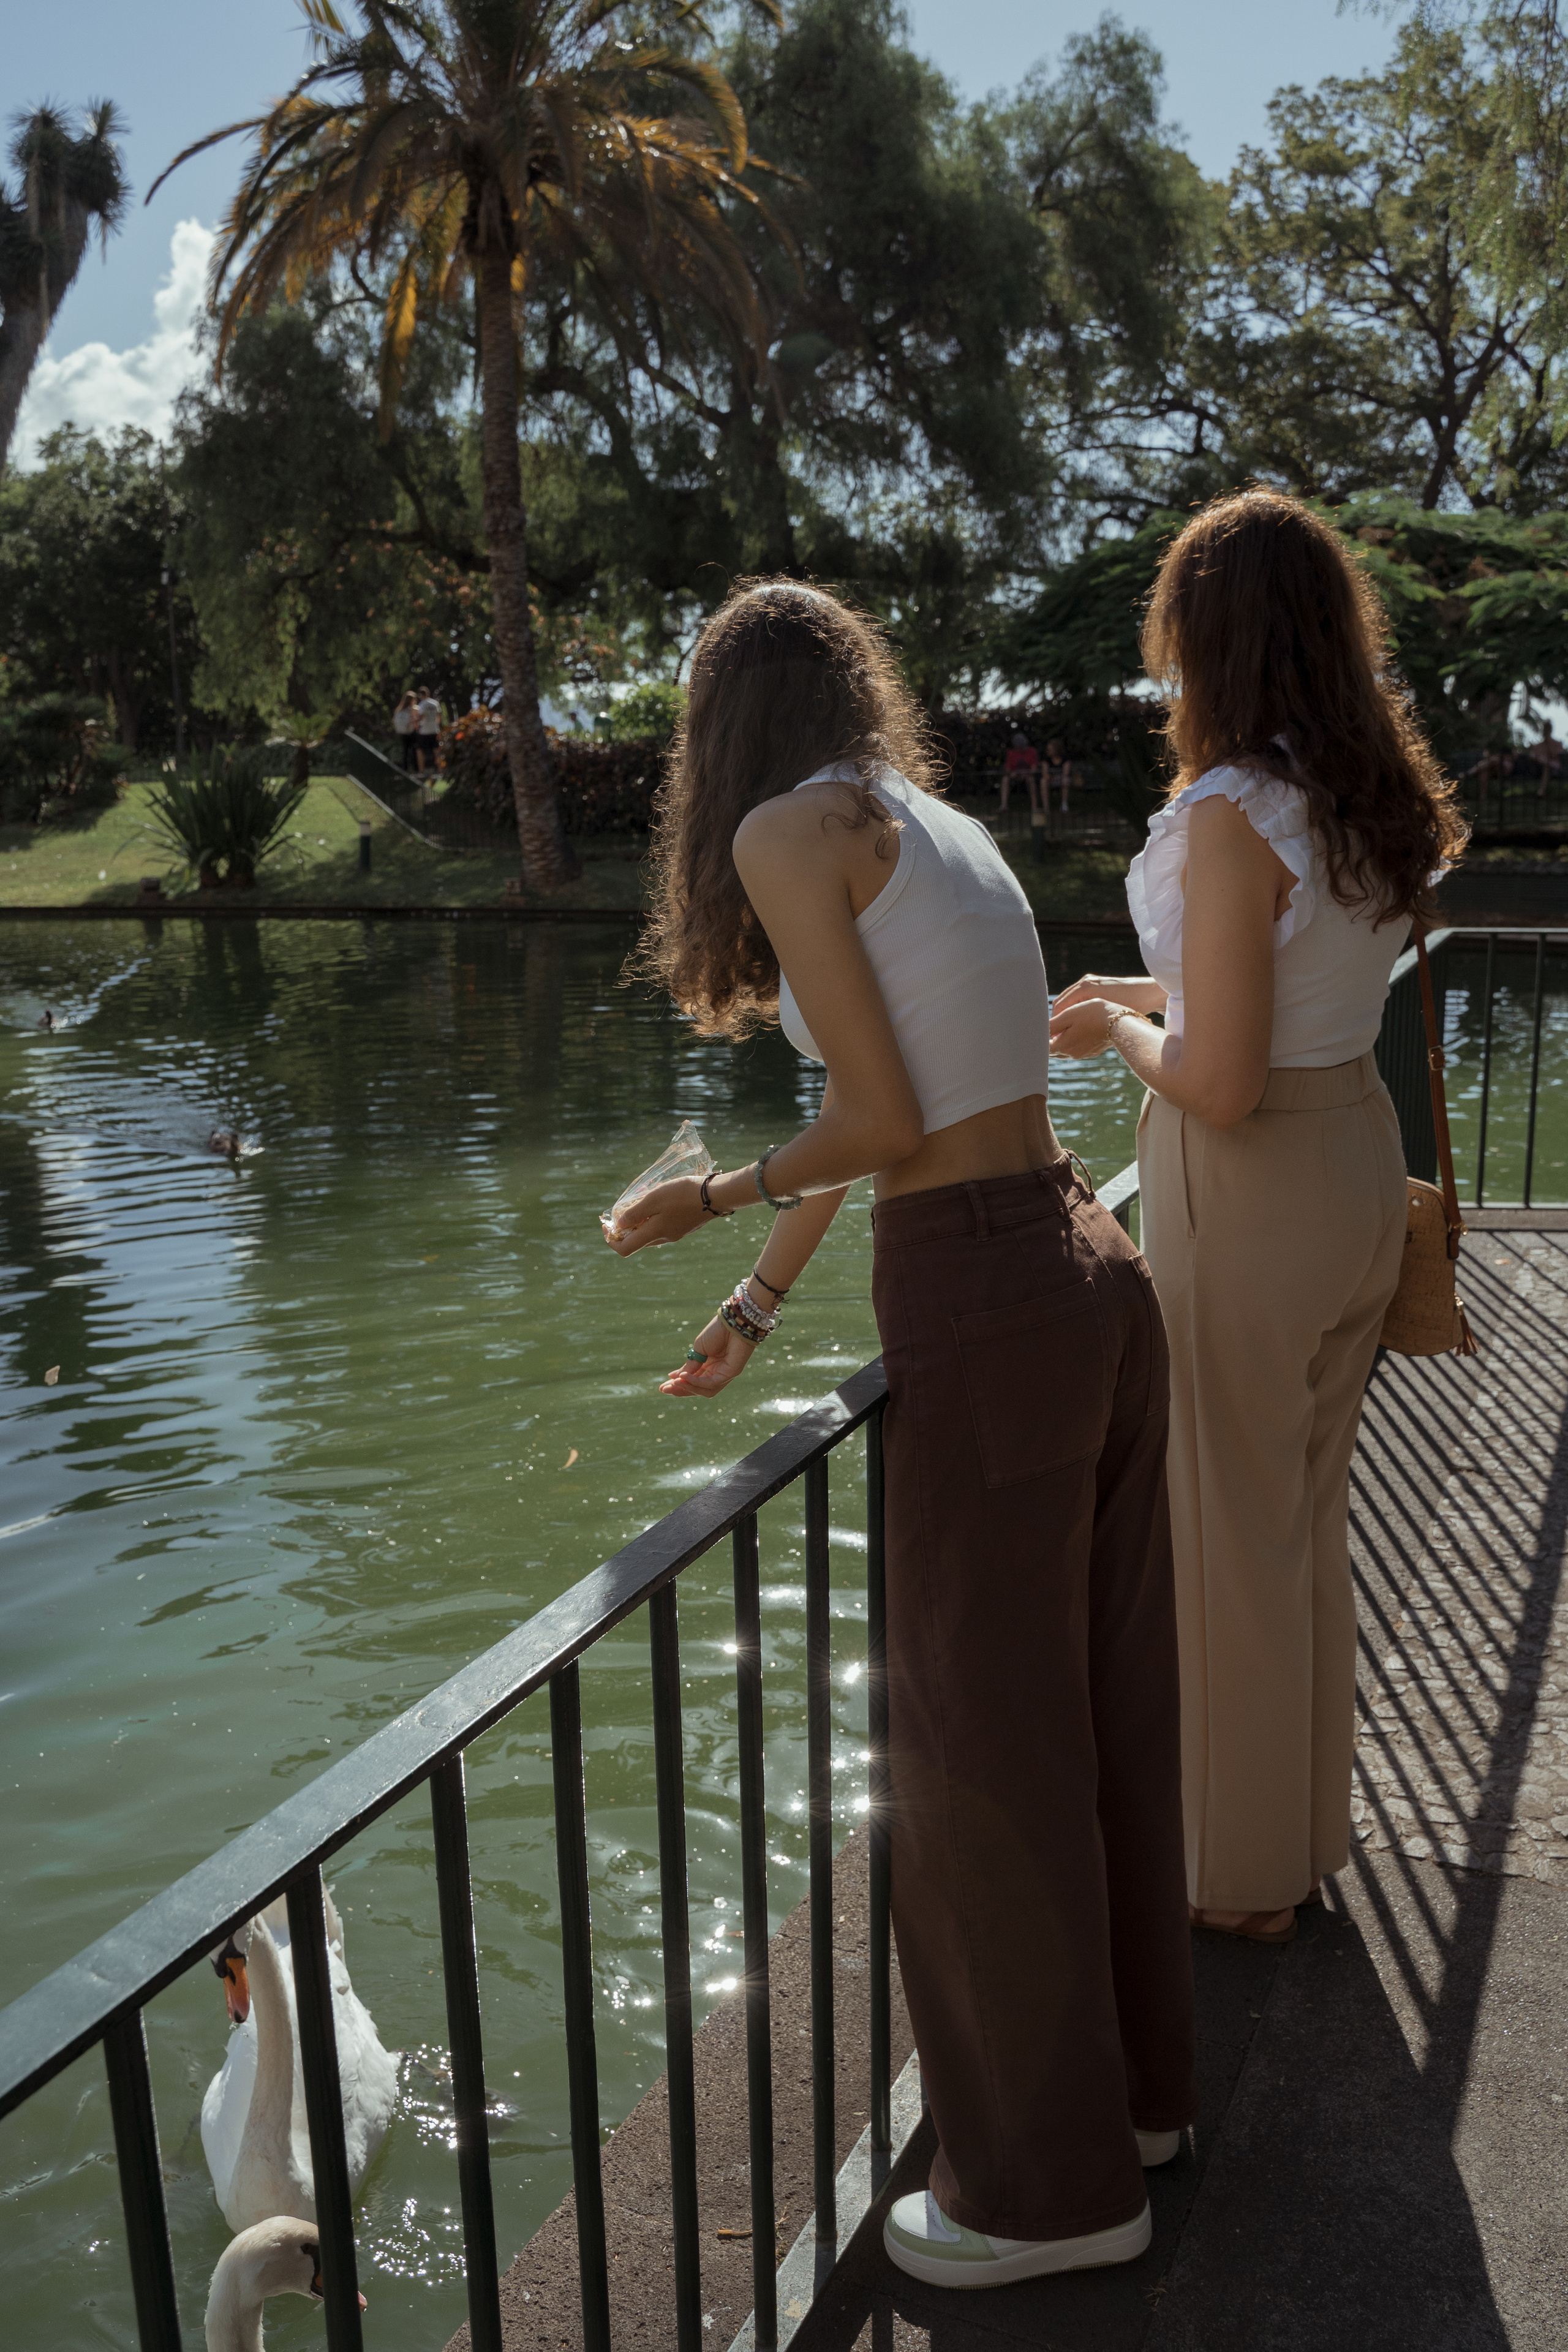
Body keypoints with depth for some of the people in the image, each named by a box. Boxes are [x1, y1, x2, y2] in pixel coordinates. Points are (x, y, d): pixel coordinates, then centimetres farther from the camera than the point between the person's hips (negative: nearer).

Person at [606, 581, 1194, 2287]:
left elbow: (878, 1122, -14)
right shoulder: (941, 827, 18)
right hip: (1095, 1274, 9)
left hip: (983, 1316, -8)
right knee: (1100, 1705, 21)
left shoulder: (791, 829, -6)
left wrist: (713, 1197, 5)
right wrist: (754, 1305, 33)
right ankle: (1133, 2082, 42)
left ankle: (1055, 2185, 28)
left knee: (983, 1753, 8)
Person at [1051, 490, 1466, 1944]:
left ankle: (1240, 1876, 28)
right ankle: (1308, 1829, 41)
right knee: (1311, 1511, 21)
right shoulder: (1375, 800, 3)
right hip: (1361, 1159, 8)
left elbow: (1220, 1086, -25)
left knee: (1233, 1528, 8)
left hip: (1250, 1189, -8)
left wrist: (1117, 1032, -6)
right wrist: (1155, 994, 16)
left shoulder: (1232, 817, -22)